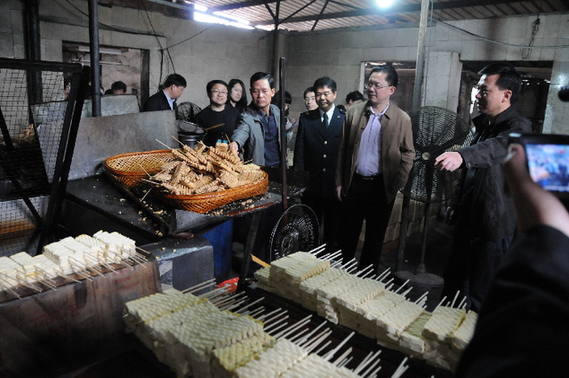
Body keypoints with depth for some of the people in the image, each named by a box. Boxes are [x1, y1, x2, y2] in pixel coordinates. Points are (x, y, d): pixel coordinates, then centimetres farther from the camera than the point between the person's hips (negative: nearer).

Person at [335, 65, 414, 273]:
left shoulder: (402, 119, -5)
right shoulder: (354, 112, 1)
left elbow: (408, 155, 0)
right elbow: (343, 149, 4)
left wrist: (396, 186, -6)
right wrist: (339, 182, 3)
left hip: (381, 186, -1)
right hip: (353, 183, 2)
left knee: (375, 238, 12)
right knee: (347, 234, 11)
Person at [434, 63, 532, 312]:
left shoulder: (518, 128, -16)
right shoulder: (483, 126, 11)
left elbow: (498, 147, -41)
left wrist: (461, 155, -58)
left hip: (493, 226, -8)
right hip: (467, 220, 8)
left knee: (480, 297, 3)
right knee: (453, 283, 19)